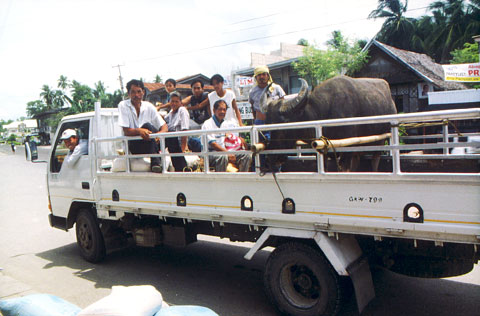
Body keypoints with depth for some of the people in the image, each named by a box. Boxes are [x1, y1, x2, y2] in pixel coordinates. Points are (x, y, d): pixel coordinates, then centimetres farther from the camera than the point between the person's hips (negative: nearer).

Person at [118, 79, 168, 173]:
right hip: (133, 145, -4)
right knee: (147, 126, -31)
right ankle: (155, 161, -37)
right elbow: (126, 131, -13)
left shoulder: (148, 106, 3)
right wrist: (139, 131, -35)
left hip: (150, 143, 4)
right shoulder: (123, 105, -5)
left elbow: (164, 126, -2)